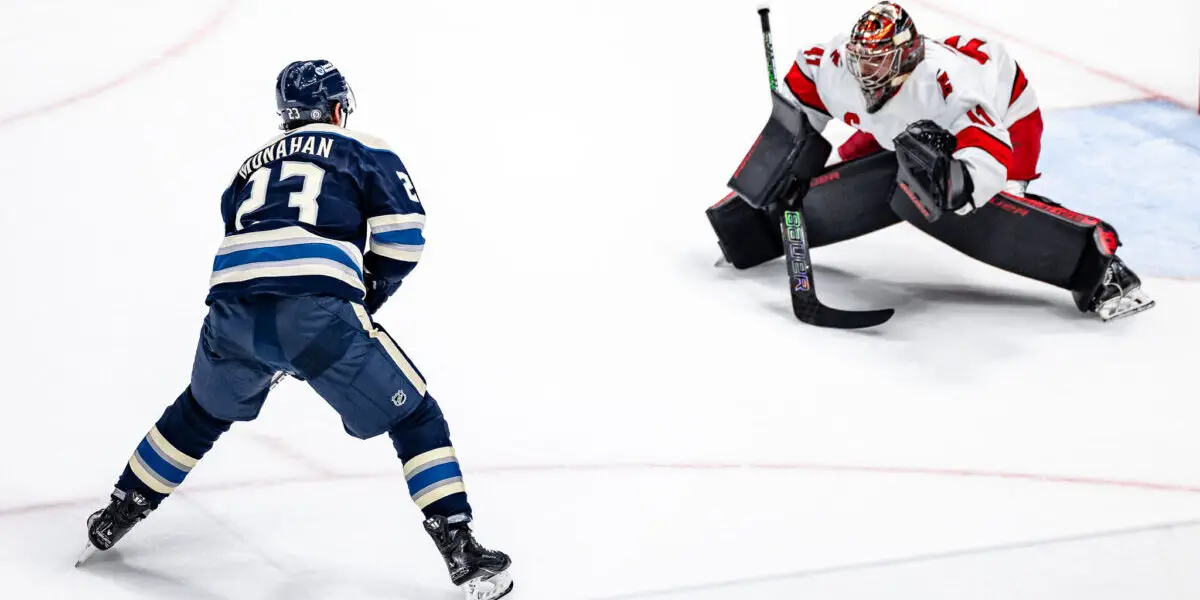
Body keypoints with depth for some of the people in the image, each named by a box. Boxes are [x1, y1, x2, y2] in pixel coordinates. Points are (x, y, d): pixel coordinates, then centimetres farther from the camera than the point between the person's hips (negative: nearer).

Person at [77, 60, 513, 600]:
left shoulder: (252, 165, 33)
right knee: (414, 417, 9)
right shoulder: (364, 150, 18)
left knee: (202, 411, 34)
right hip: (318, 310, -5)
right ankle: (460, 551, -2)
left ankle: (115, 518, 43)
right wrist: (371, 293, 21)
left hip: (231, 311, 5)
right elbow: (403, 232, 5)